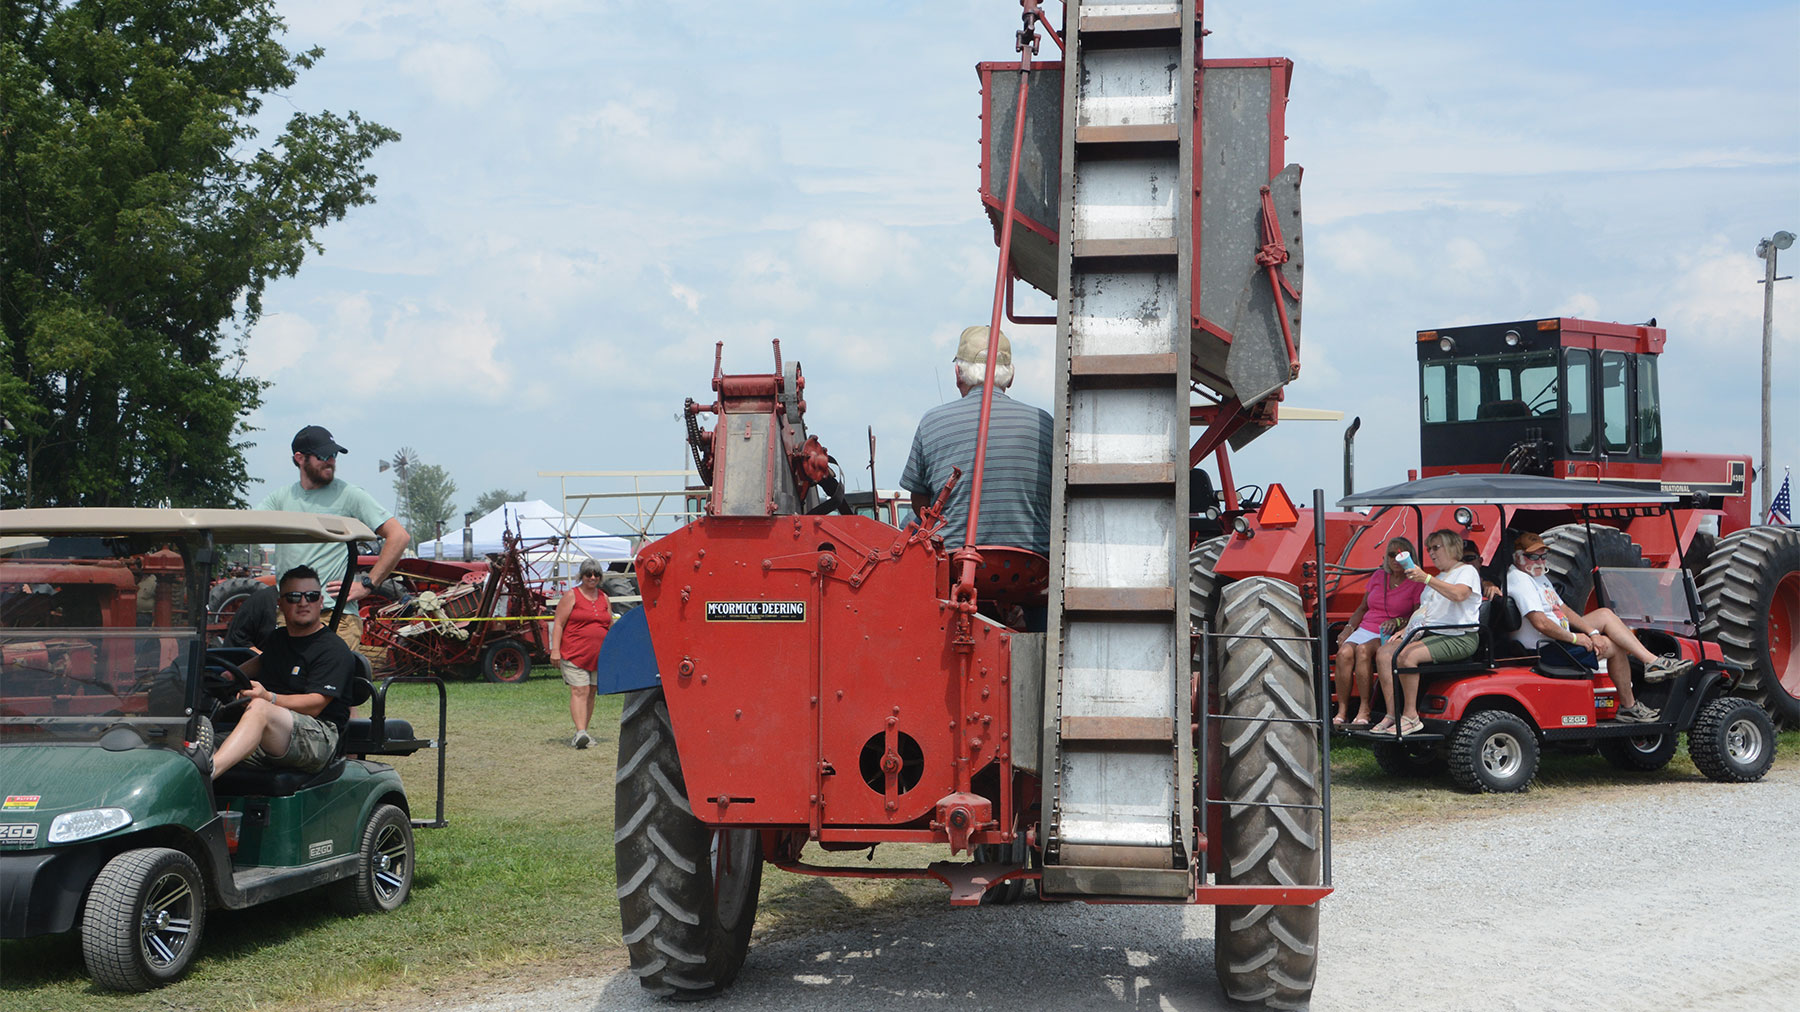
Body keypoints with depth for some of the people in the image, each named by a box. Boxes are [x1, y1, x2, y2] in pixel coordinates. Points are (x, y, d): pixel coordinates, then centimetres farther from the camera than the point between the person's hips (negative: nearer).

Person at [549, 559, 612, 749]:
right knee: (579, 691, -13)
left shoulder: (604, 598, 16)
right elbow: (558, 624, -3)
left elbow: (610, 627, 22)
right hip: (574, 653, -5)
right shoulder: (571, 596, 0)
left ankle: (584, 732, 13)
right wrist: (555, 649, -11)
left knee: (591, 693, 6)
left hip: (599, 655, 5)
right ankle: (580, 732, -20)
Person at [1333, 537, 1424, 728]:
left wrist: (1397, 621, -25)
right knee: (1344, 652, -28)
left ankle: (1365, 710, -32)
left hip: (1391, 635, -4)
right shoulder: (1378, 576, 18)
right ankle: (1341, 711, -31)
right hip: (1366, 629, 4)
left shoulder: (1416, 582, 2)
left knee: (1363, 650, -35)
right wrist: (1348, 628, 8)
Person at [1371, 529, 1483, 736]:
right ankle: (1392, 714, -15)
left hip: (1459, 638, -9)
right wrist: (1405, 629, 11)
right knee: (1384, 653, -11)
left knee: (1406, 656, -31)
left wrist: (1426, 578, -29)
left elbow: (1459, 594, -22)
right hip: (1427, 633, 9)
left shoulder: (1467, 571, 1)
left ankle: (1410, 716, -25)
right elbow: (1423, 610, 28)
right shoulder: (1438, 578, 29)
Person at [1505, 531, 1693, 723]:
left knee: (1605, 614, 5)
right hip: (1546, 650, -11)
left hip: (1560, 638, 11)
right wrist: (1574, 638, -14)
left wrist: (1592, 633, 1)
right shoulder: (1520, 580, -18)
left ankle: (1652, 661, -1)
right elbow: (1541, 624, -26)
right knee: (1614, 646, -8)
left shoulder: (1539, 577, 18)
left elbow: (1564, 610, 14)